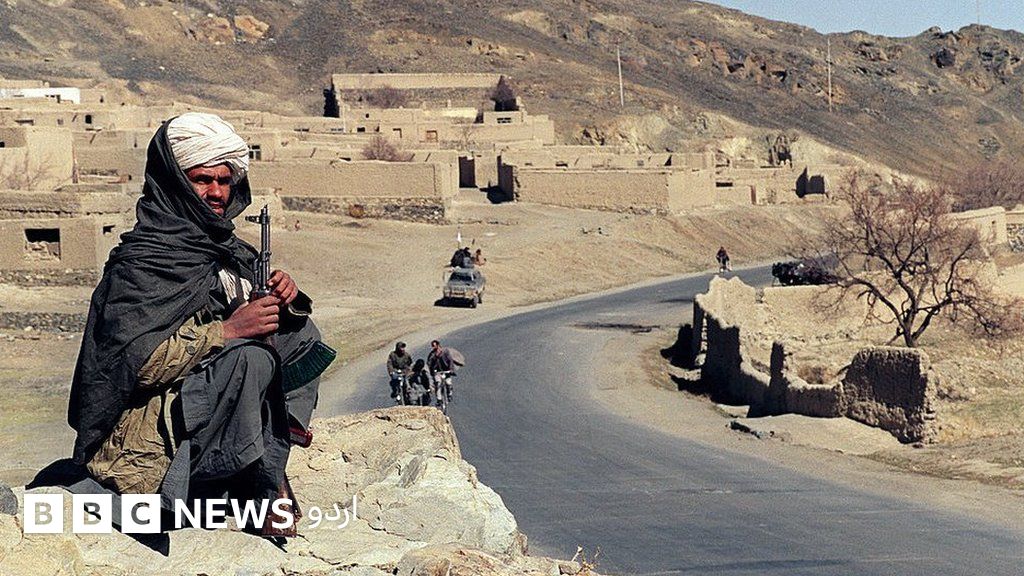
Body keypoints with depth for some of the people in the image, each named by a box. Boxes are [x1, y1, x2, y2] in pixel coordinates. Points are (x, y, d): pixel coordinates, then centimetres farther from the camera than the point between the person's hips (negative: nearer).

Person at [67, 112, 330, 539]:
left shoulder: (228, 251, 11)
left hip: (212, 404, 8)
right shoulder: (140, 260, -14)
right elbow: (131, 361, -24)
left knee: (302, 333, 1)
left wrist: (286, 300, -7)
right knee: (250, 356, -30)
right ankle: (264, 487, -18)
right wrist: (225, 332, -27)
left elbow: (270, 323, 17)